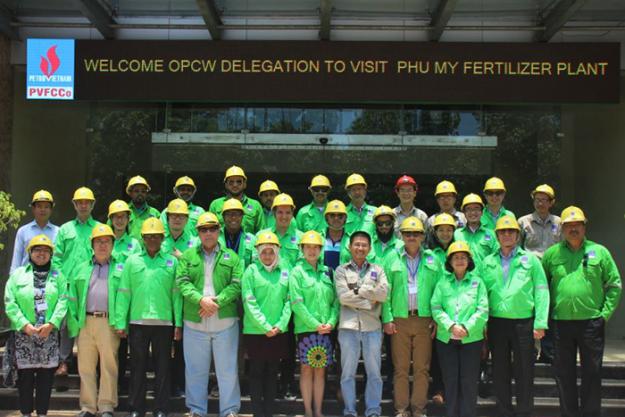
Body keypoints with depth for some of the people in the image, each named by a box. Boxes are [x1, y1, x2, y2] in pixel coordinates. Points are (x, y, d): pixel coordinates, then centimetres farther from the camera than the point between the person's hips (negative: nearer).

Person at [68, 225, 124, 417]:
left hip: (109, 323, -3)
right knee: (85, 367, 5)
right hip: (85, 322, 3)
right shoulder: (81, 269, 18)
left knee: (109, 366, -1)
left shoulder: (121, 269, 10)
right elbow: (72, 298, 12)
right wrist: (73, 323, 1)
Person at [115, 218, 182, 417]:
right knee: (137, 366, 7)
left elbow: (176, 293, 3)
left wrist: (178, 323, -3)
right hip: (137, 321, 0)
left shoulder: (171, 261, 7)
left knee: (163, 366, 5)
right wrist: (120, 322, -2)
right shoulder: (132, 261, 8)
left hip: (164, 321, 0)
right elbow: (124, 293, 4)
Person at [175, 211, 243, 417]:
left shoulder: (231, 257, 8)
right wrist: (201, 300, -17)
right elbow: (182, 282, -2)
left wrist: (217, 301, -15)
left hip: (225, 321, -1)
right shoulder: (188, 256, 10)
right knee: (196, 369, 9)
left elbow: (237, 284, -2)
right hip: (194, 323, 1)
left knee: (228, 369, 4)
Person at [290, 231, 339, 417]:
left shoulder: (327, 272, 11)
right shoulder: (297, 272, -1)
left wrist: (331, 322, -6)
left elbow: (335, 300, 10)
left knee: (320, 370, 7)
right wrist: (315, 324, -13)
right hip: (306, 328, -3)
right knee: (306, 369, 1)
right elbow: (296, 303, -9)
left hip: (326, 329, 4)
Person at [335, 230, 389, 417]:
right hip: (349, 326, -1)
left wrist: (358, 290, -8)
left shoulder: (377, 270, 11)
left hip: (372, 327, 1)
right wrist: (370, 302, -7)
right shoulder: (341, 271, 6)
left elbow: (384, 293, -6)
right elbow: (343, 297, -8)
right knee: (348, 372, 5)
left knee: (374, 372, 6)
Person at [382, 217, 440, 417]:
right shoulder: (392, 258, 6)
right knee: (401, 367, 4)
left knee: (422, 367, 4)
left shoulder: (432, 260, 8)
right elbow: (386, 291, 3)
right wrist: (387, 319, -4)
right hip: (399, 320, -1)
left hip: (424, 320, 1)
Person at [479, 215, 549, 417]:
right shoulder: (488, 262, 9)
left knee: (524, 373, 2)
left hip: (523, 322, -2)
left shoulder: (530, 259, 3)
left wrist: (540, 323, -9)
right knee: (500, 372, 9)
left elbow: (541, 292, -1)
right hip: (497, 323, 2)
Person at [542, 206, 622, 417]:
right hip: (561, 323, 1)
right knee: (564, 374, 9)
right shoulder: (551, 254, 7)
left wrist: (605, 313, -3)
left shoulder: (599, 252, 4)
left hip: (591, 322, -1)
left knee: (592, 374, 5)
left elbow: (614, 285, 5)